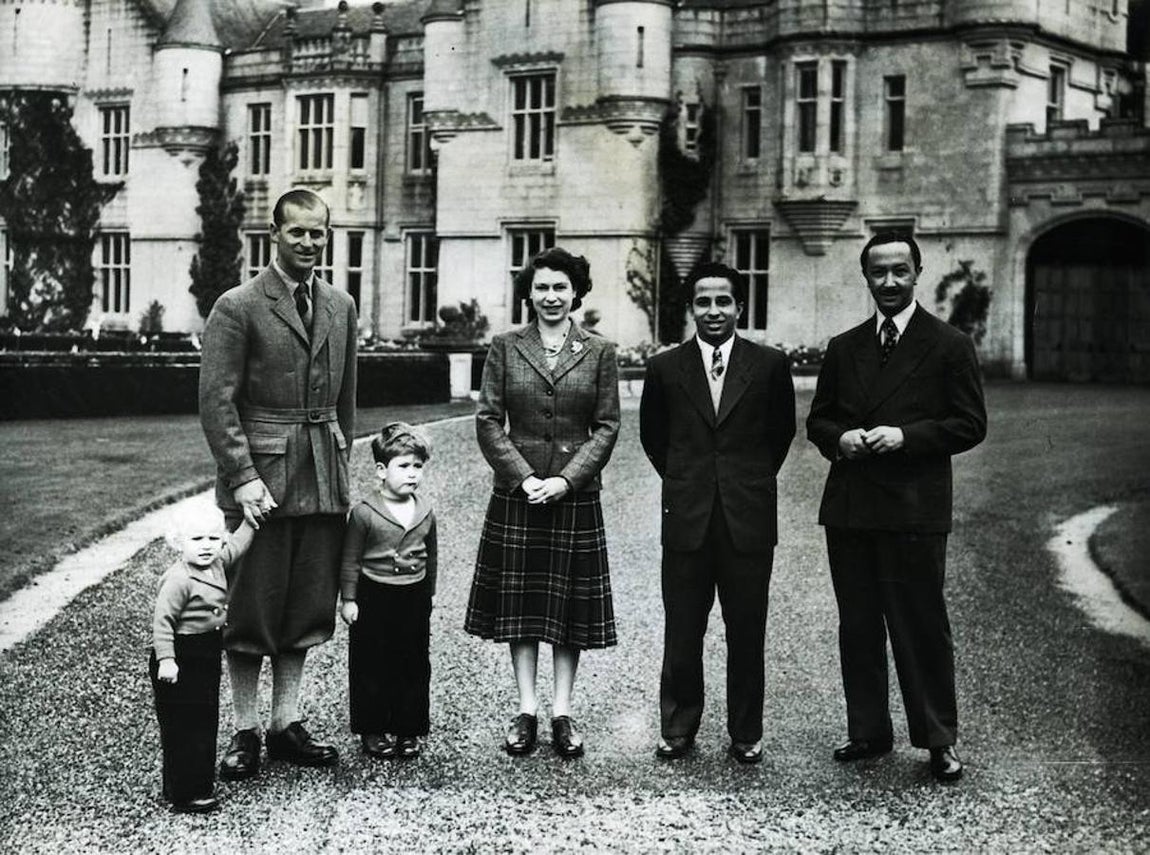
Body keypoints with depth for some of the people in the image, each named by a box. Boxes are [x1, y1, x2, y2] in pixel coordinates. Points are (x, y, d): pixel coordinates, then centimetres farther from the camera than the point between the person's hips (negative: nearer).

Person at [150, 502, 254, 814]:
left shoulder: (217, 563, 4)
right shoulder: (178, 580, -22)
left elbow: (237, 544, 24)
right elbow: (162, 620, -23)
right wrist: (165, 659, -27)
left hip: (207, 656, 9)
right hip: (181, 659, -9)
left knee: (206, 721, 16)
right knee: (183, 726, -3)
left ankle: (200, 782, 28)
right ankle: (185, 794, 3)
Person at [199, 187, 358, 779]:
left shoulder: (341, 307, 12)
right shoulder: (237, 308, -7)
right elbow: (217, 402, -11)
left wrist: (341, 464, 14)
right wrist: (243, 477, -16)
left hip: (323, 479, 6)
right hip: (260, 475, -5)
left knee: (306, 608, 11)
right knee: (252, 609, 1)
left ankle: (286, 725, 21)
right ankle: (244, 733, 12)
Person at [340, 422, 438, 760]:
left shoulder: (425, 513, 3)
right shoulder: (364, 513, -9)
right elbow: (351, 560, -4)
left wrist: (428, 594, 17)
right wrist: (348, 599, -6)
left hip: (415, 599, 4)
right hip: (374, 597, -4)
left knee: (414, 667, 8)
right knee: (371, 667, 4)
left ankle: (408, 730, 19)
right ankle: (372, 729, 16)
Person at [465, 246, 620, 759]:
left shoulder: (599, 352, 3)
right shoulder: (505, 348, 3)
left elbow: (607, 426, 0)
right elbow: (488, 421, 0)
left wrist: (566, 480, -11)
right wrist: (524, 477, -10)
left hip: (576, 495, 0)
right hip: (516, 493, 0)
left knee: (572, 604, 4)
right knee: (520, 602, 5)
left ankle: (562, 712, 13)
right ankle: (526, 711, 14)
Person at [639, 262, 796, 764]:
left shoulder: (770, 365, 2)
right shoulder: (665, 368, 4)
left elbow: (781, 432, 14)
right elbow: (652, 436, 16)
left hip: (749, 520, 0)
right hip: (686, 519, 1)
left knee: (747, 633, 6)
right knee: (681, 633, 6)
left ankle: (746, 734, 18)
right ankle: (677, 729, 18)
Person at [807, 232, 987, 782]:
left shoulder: (949, 346, 1)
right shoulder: (843, 348, 14)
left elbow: (970, 425, -3)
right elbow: (817, 421, 17)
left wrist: (905, 436, -15)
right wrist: (839, 439, -6)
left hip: (914, 508, -4)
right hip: (848, 508, 5)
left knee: (921, 627, -1)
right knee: (857, 627, 10)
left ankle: (939, 740, 9)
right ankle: (867, 732, 21)